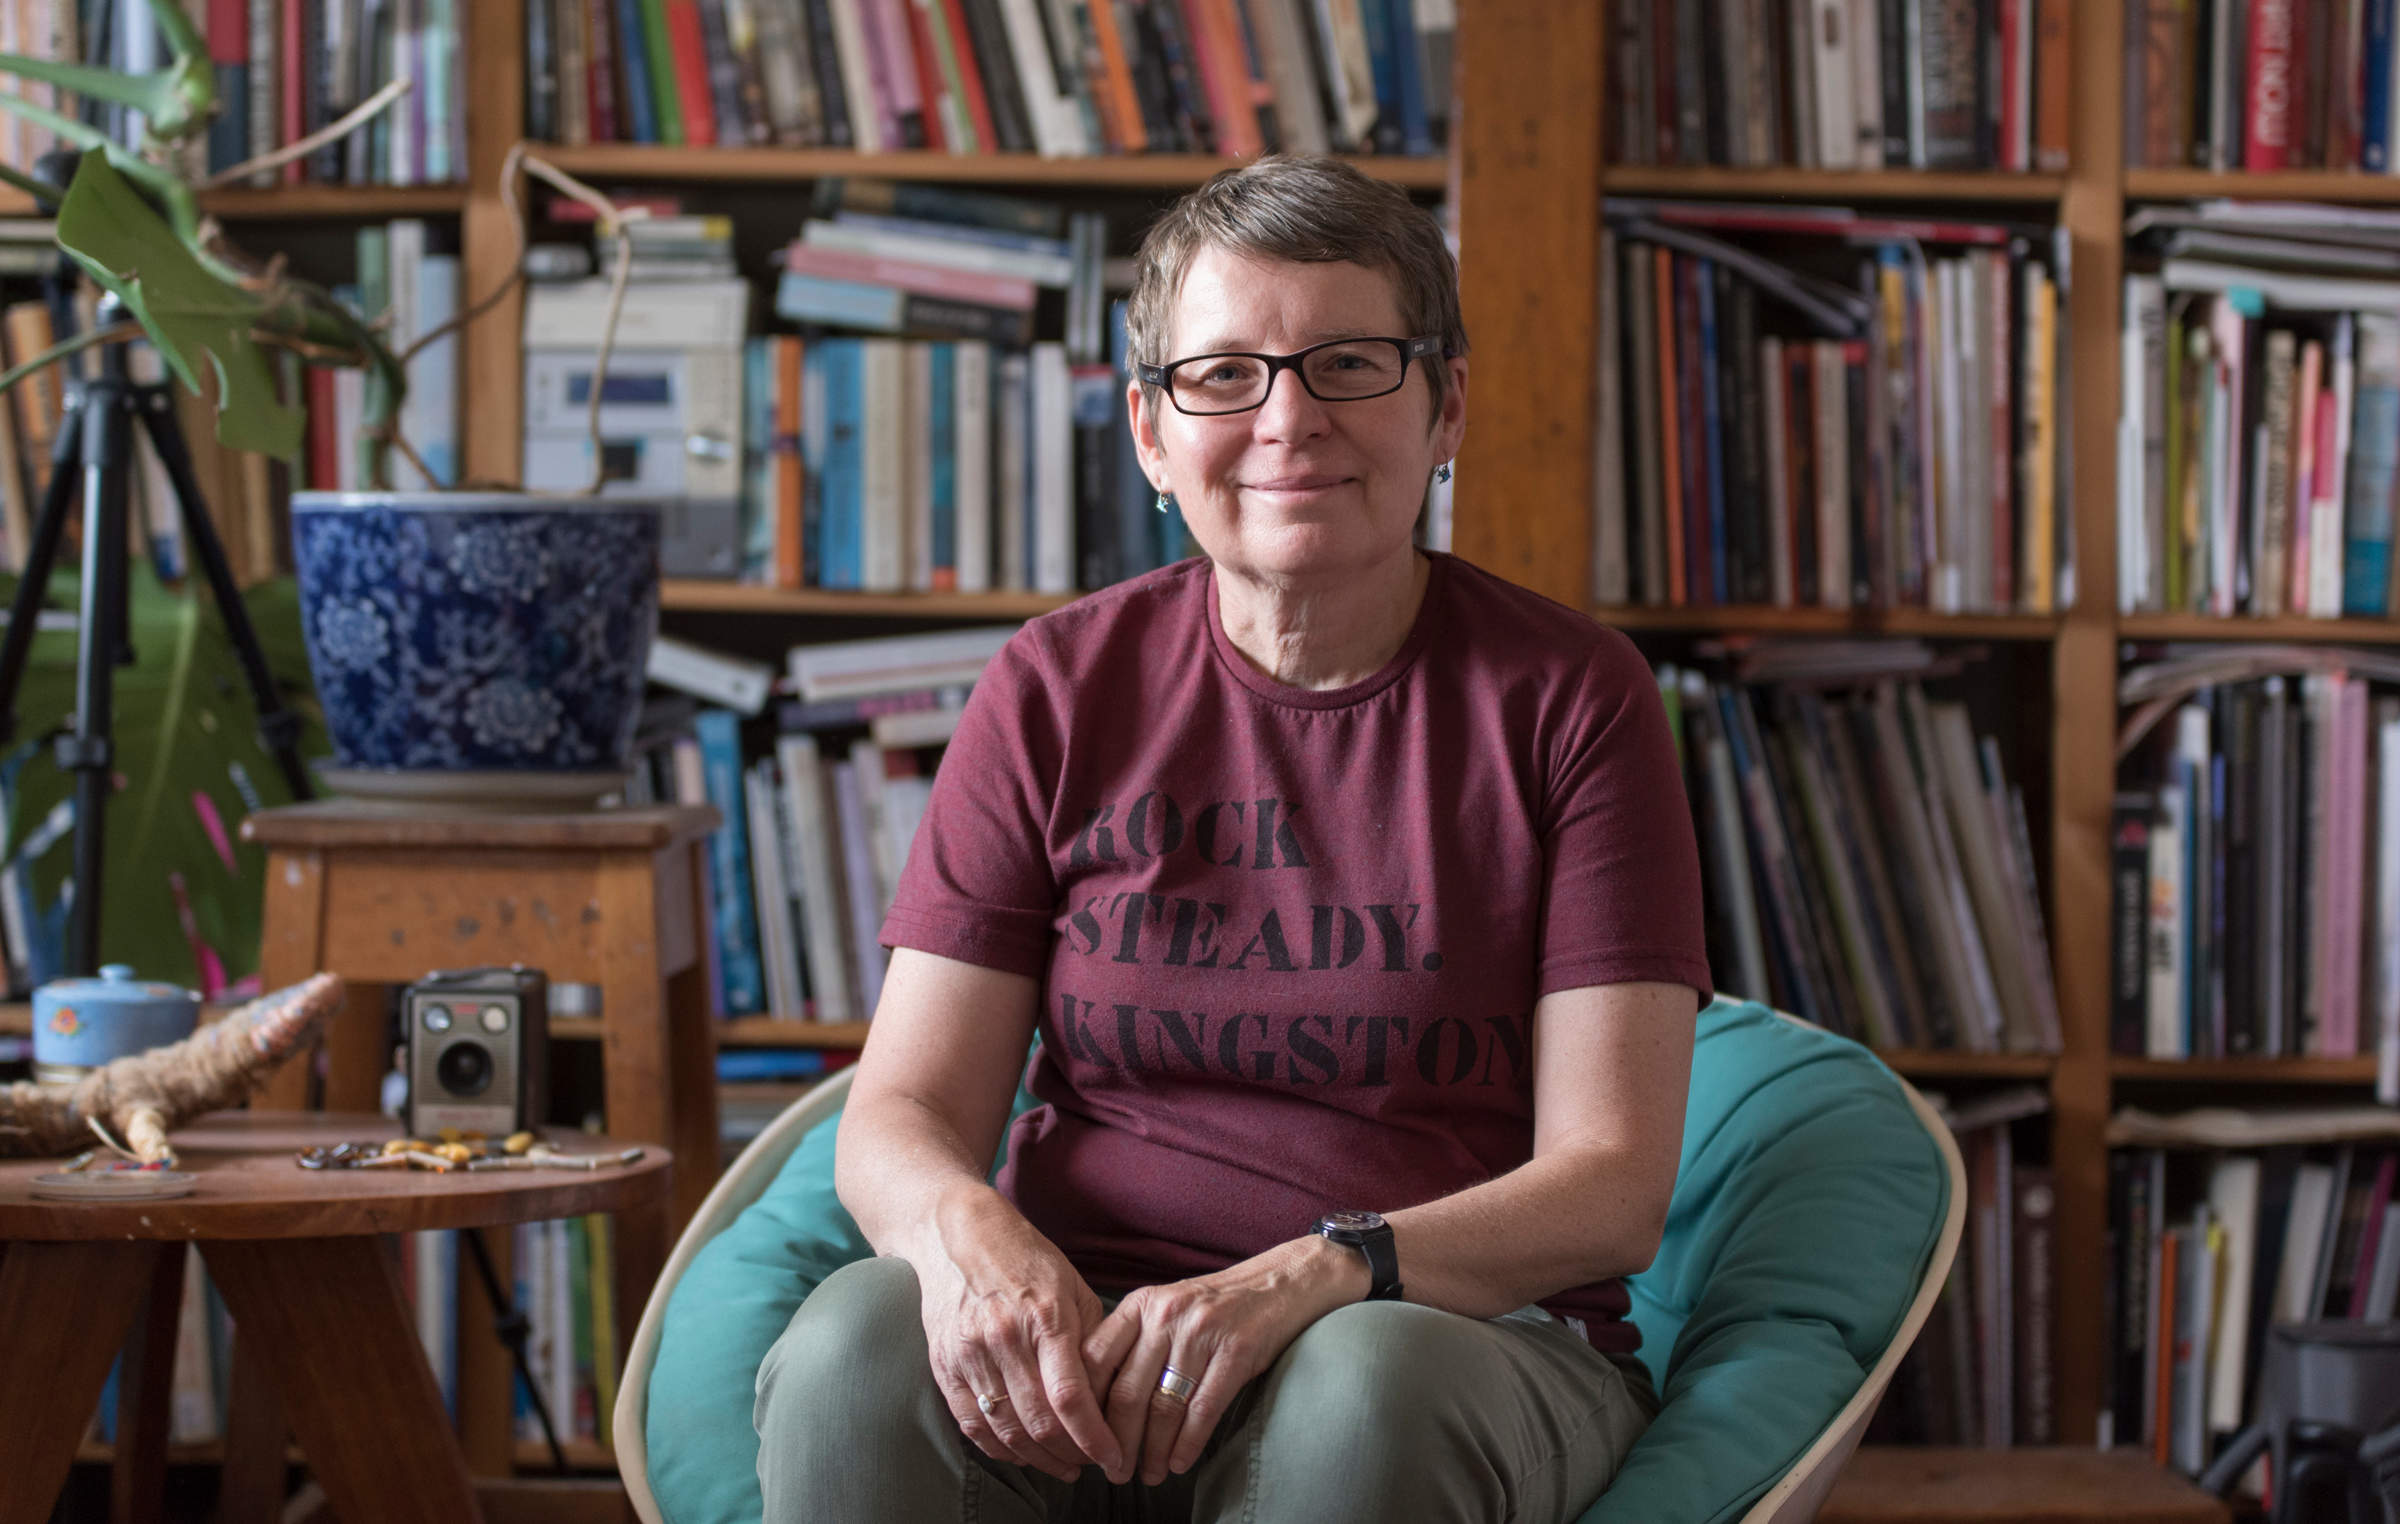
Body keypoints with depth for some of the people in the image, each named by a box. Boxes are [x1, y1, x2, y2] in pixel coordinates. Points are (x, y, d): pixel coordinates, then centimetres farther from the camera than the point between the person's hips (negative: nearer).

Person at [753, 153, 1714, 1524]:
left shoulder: (1568, 696, 1)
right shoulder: (1060, 689, 8)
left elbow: (1614, 1183, -5)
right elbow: (905, 1113, 4)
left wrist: (1311, 1278, -24)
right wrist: (969, 1231, -23)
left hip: (1463, 1335, -1)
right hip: (1085, 1339, 2)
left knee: (1363, 1386, -38)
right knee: (854, 1350, -32)